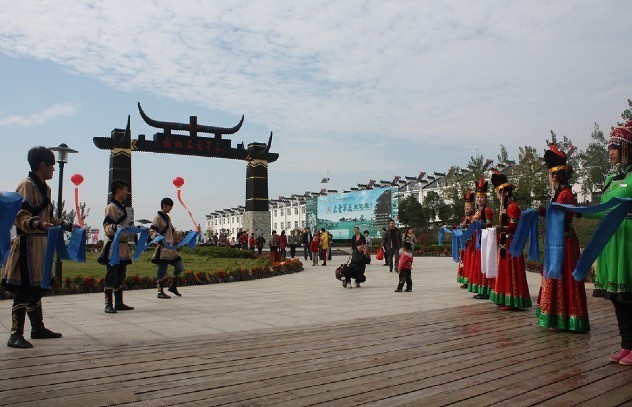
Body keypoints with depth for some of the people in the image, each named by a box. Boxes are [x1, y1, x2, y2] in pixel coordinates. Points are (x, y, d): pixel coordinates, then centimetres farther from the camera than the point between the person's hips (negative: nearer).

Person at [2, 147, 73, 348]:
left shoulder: (45, 188, 17)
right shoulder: (26, 185, -11)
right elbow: (20, 217, -18)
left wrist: (67, 225, 29)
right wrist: (37, 224, -34)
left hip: (40, 244, 9)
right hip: (27, 244, -9)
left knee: (37, 288, 16)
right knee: (24, 290, -8)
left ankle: (38, 328, 25)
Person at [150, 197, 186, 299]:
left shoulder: (168, 217, 19)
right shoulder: (158, 218, -7)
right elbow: (153, 232, -16)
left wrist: (182, 234, 30)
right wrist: (158, 238, -33)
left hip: (171, 247, 9)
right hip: (162, 248, -9)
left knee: (180, 267, 10)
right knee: (162, 270, -6)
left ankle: (173, 286, 23)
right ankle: (160, 292, 3)